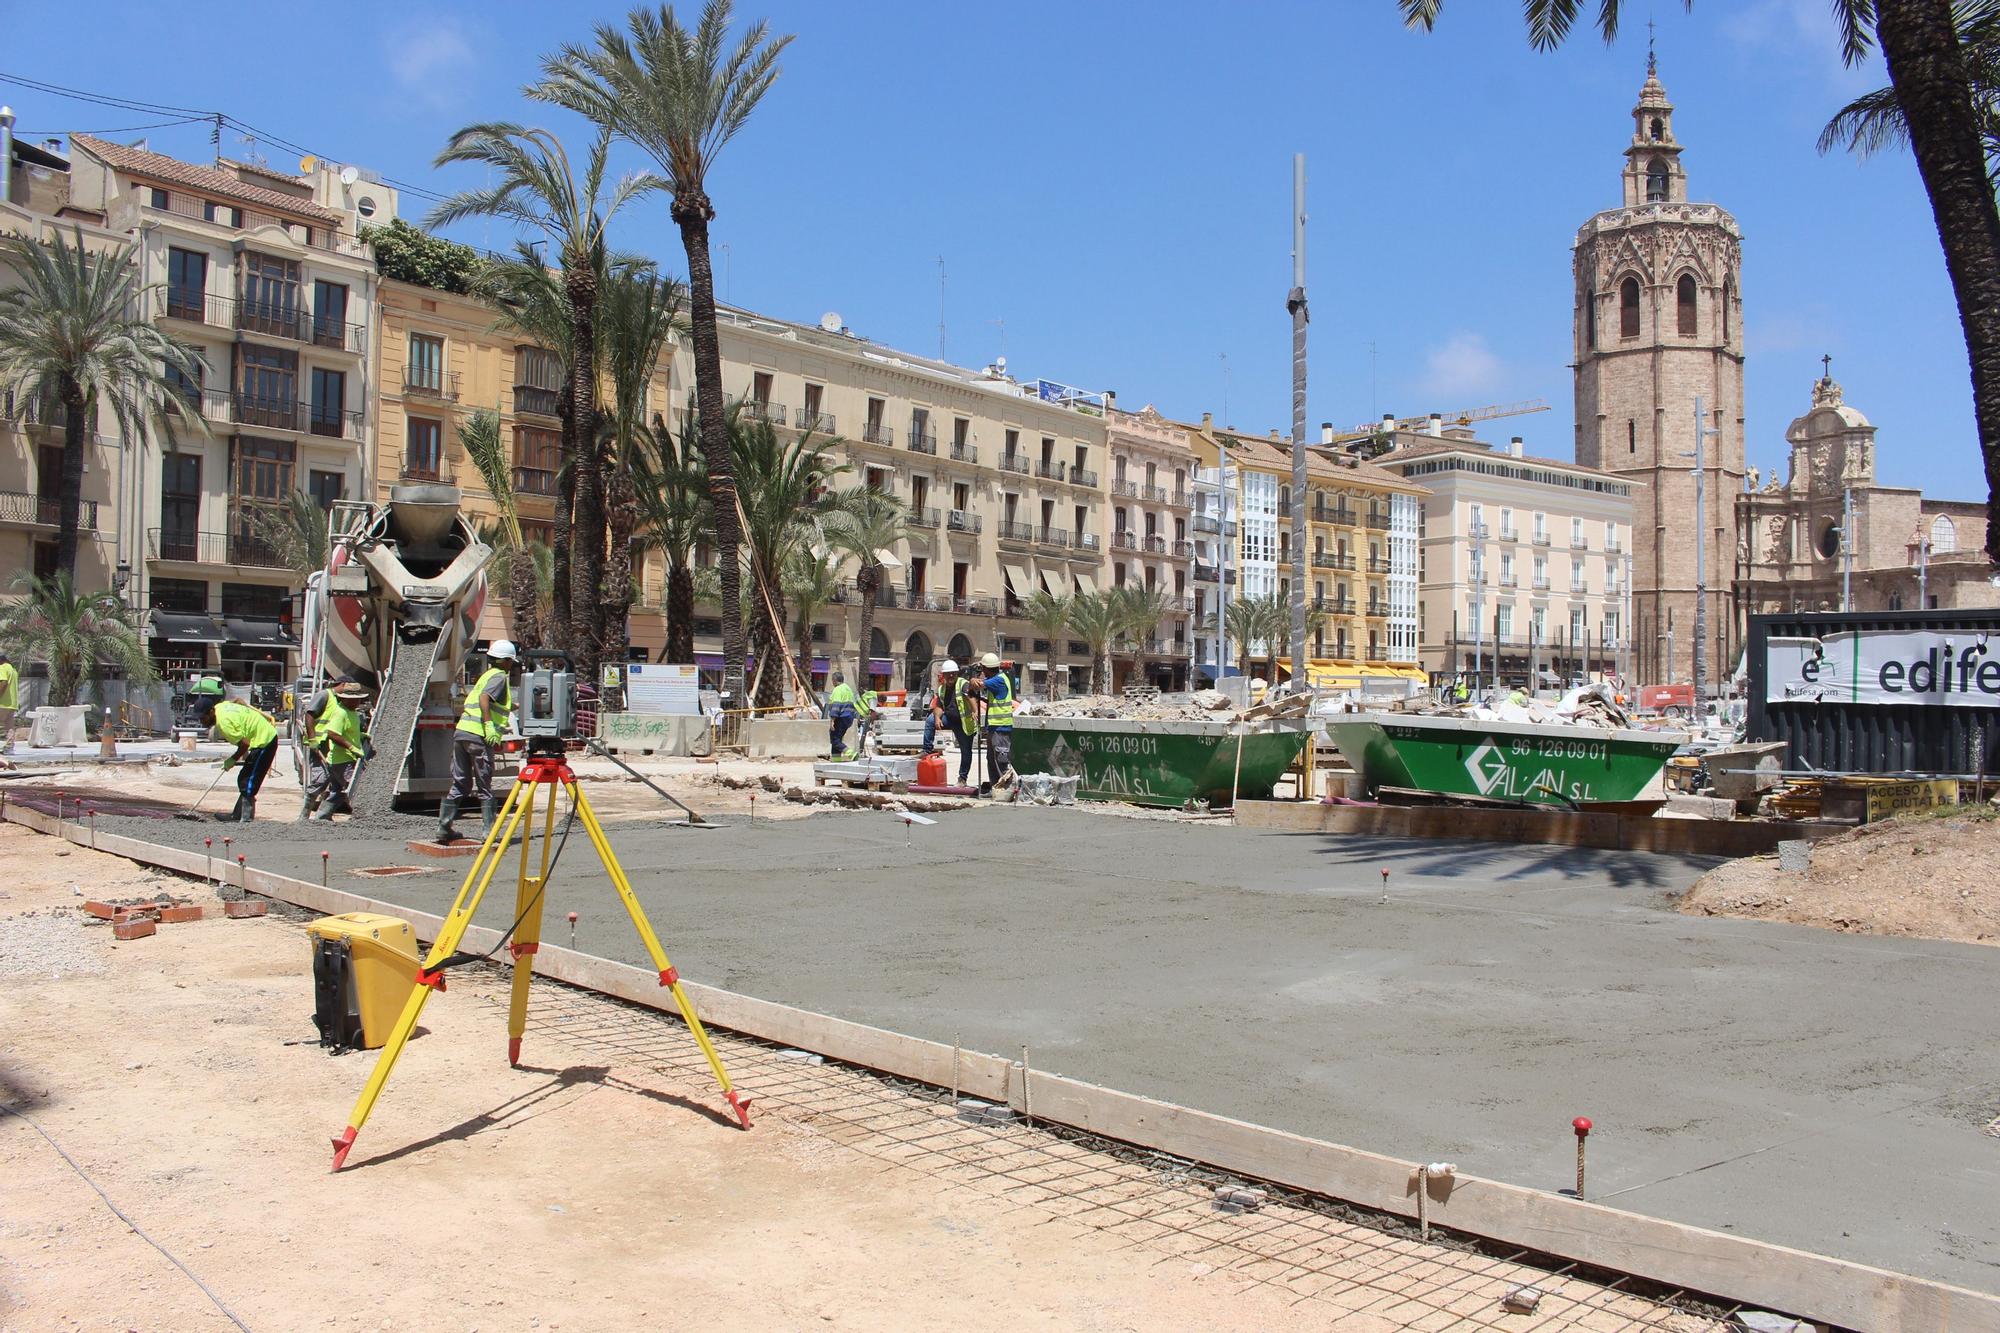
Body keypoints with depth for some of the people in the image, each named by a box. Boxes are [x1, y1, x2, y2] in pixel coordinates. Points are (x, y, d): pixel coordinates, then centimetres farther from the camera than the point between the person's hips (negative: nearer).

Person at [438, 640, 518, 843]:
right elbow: (484, 698, -19)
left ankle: (444, 827, 11)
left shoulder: (487, 675, 24)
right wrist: (489, 725, -24)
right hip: (479, 736, -8)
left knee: (460, 784, 12)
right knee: (484, 787, -3)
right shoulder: (499, 676, -2)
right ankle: (490, 831, -1)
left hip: (461, 732, 8)